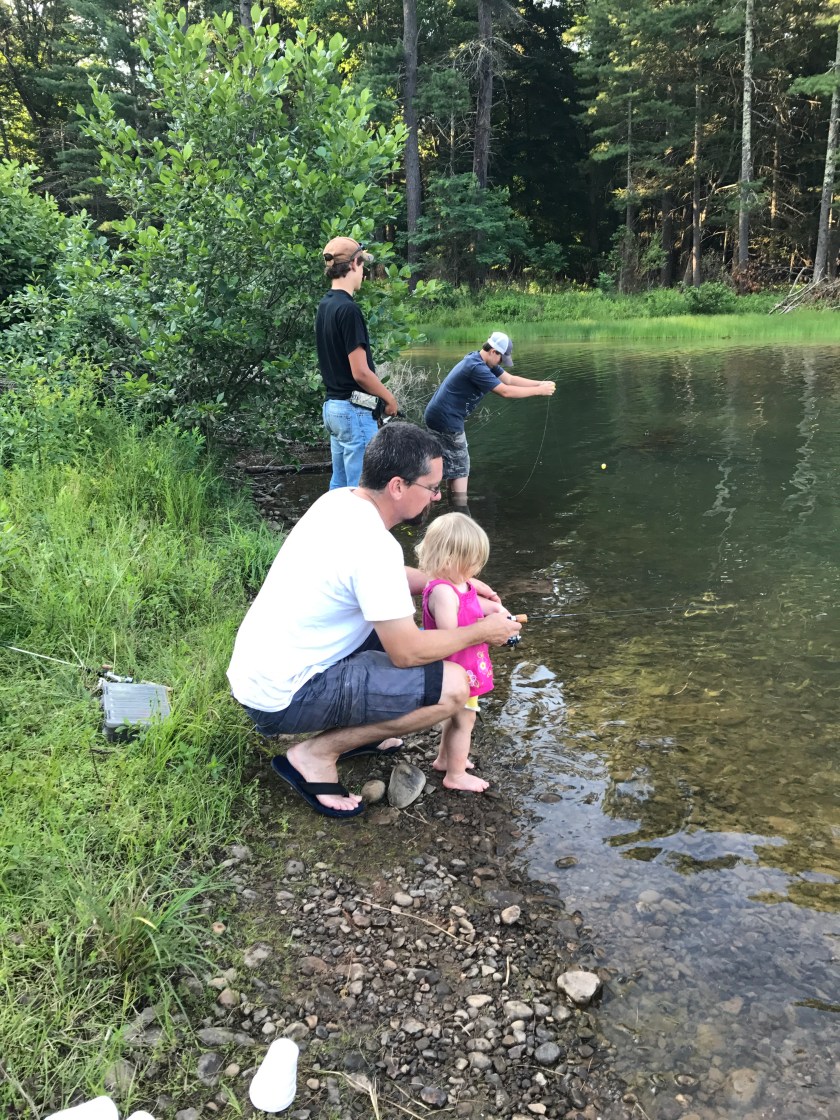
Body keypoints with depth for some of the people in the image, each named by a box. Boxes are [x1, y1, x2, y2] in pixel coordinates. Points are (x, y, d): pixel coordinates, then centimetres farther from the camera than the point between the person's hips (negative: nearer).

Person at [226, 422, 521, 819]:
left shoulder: (338, 500, 2)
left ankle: (351, 730, 19)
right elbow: (407, 653, -19)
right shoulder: (374, 546, -26)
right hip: (283, 699, -9)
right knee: (453, 686, -14)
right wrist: (482, 631, -6)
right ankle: (317, 753, -5)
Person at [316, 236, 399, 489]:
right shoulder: (348, 309, -18)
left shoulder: (324, 306, 10)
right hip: (354, 410, -10)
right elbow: (360, 372, -19)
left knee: (339, 485, 15)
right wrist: (389, 397, -4)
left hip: (333, 406, 10)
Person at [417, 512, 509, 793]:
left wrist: (495, 608, 3)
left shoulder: (461, 584, 1)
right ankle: (455, 775, 21)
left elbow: (474, 604, 22)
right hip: (456, 671, -10)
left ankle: (444, 758, 45)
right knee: (463, 719, 5)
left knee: (457, 715, 26)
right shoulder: (442, 592, -30)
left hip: (464, 669, 10)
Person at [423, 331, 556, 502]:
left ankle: (455, 505, 26)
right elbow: (506, 391, -24)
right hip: (445, 420, -10)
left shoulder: (483, 362, 10)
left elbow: (510, 380, 10)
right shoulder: (476, 367, -23)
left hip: (438, 416, 10)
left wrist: (541, 383, 0)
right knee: (460, 467, -4)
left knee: (453, 464, 18)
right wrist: (539, 391, -17)